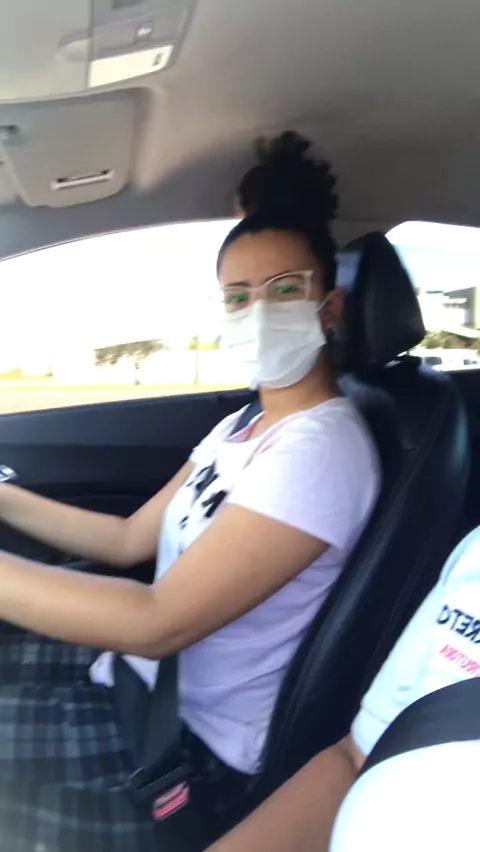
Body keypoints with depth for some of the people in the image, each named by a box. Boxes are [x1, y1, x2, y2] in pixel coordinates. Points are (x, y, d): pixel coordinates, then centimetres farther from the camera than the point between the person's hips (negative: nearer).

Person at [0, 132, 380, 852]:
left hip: (189, 743, -7)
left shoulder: (321, 446, -24)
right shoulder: (243, 426, 5)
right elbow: (129, 541, 10)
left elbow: (158, 622, -28)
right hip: (135, 673, 8)